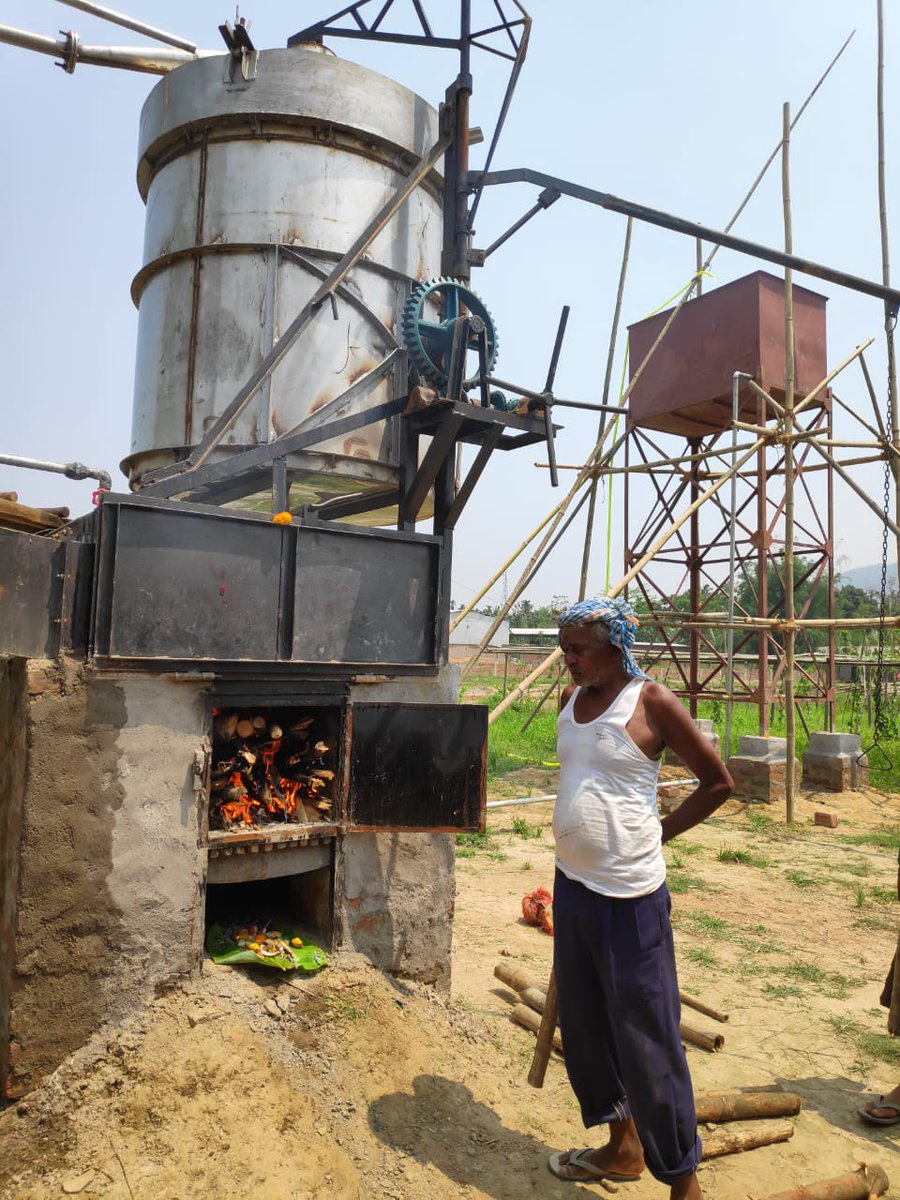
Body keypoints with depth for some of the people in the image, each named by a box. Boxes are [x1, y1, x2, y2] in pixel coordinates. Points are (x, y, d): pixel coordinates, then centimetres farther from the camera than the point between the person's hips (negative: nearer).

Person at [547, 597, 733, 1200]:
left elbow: (719, 781, -6)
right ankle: (622, 1147, 40)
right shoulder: (569, 701, 6)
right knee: (584, 1026, 19)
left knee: (645, 1038, 2)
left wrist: (657, 833, -4)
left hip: (629, 895, -7)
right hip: (572, 885, 7)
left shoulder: (653, 702, -13)